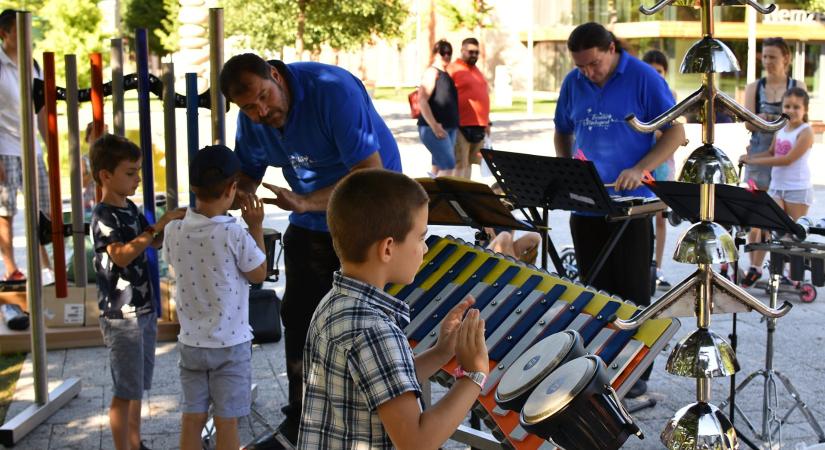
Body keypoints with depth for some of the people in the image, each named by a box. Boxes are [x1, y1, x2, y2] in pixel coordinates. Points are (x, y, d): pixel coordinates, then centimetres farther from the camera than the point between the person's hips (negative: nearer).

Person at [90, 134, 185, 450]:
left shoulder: (130, 209, 10)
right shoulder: (103, 216, -15)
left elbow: (156, 243, 21)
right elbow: (121, 256, -28)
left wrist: (175, 224, 2)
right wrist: (158, 226, -28)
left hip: (144, 310, 9)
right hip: (122, 316, -8)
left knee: (138, 386, 17)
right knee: (126, 390, -3)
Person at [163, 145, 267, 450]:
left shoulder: (173, 231, -7)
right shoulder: (235, 235, -19)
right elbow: (259, 274, -4)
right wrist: (256, 227, 2)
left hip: (190, 342, 4)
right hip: (230, 344, -4)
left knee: (192, 417, 12)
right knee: (226, 420, 6)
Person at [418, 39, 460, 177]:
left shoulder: (446, 74, 18)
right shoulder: (432, 72, -8)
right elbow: (422, 101, -17)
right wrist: (434, 126, -23)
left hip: (449, 128, 9)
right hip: (434, 129, -9)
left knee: (438, 168, 9)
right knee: (448, 166, -17)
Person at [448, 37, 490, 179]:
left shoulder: (477, 71, 19)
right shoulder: (453, 70, -5)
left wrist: (487, 122, 22)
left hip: (479, 126, 8)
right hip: (462, 126, -8)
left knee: (469, 162, 11)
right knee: (460, 163, -8)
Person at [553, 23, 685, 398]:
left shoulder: (643, 78, -7)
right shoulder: (573, 83, 6)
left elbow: (675, 132, -7)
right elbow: (563, 132, 19)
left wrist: (639, 170, -20)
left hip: (632, 205, -4)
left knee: (632, 294, 1)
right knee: (595, 292, 11)